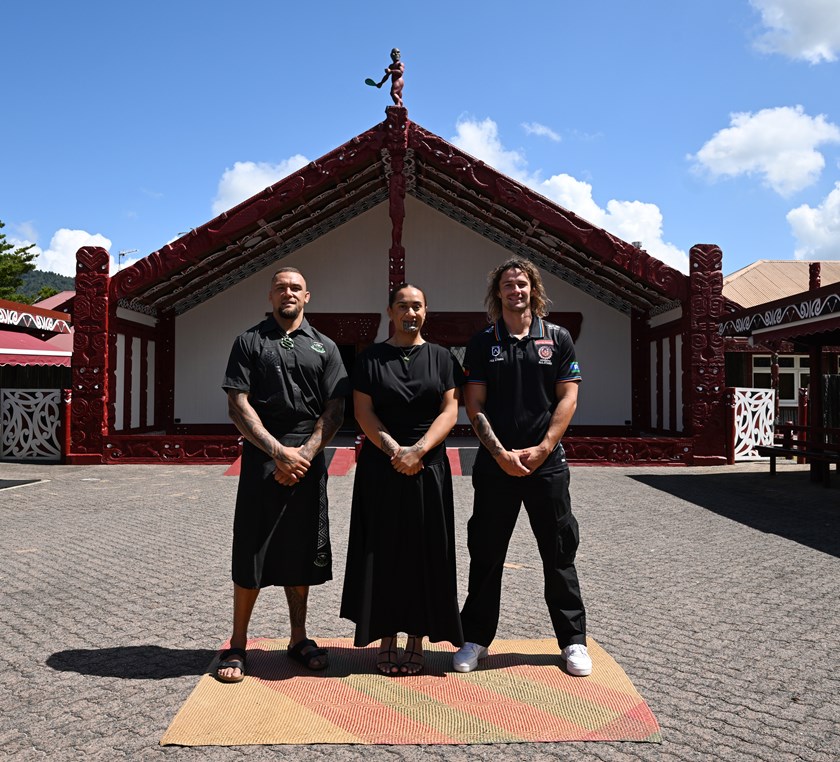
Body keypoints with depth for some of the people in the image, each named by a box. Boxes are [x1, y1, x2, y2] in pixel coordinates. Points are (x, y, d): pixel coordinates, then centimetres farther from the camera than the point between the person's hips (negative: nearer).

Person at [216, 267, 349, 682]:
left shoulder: (324, 347, 11)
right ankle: (237, 644, 18)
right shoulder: (249, 341, 6)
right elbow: (238, 405, -3)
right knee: (251, 555, 2)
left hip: (309, 460, 2)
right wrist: (279, 452, -12)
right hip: (261, 457, -2)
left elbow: (335, 410, 4)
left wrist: (304, 454, -9)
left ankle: (298, 639, 24)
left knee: (301, 553, 10)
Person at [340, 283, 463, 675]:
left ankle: (417, 639, 17)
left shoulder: (441, 357, 7)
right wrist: (395, 451, -14)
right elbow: (363, 412, -2)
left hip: (429, 467, 1)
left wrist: (418, 450, -14)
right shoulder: (370, 358, 5)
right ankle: (387, 639, 16)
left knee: (425, 552, 4)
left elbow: (449, 410, -1)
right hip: (380, 467, 0)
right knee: (383, 553, 3)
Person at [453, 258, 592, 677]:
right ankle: (476, 638, 23)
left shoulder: (558, 338, 5)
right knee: (485, 554, 8)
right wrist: (501, 453, -10)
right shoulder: (482, 343, 5)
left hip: (547, 463, 0)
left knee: (560, 552, 9)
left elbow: (568, 398, 1)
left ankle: (573, 640, 24)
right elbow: (474, 406, 0)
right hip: (495, 463, 0)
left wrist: (541, 449, -9)